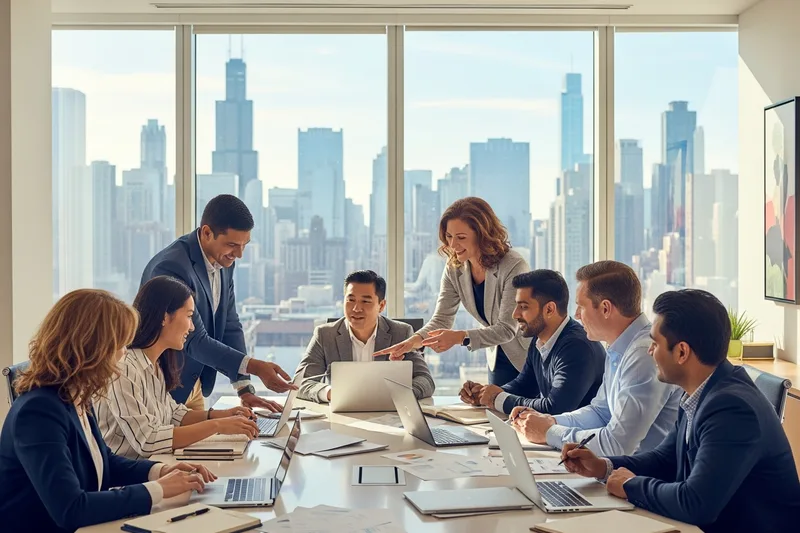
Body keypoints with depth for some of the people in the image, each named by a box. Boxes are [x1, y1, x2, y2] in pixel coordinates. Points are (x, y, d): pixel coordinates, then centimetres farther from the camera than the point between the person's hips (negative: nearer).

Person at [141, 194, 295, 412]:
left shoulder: (224, 262, -2)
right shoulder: (172, 267, -27)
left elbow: (230, 326, 2)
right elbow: (195, 341, -28)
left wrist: (245, 390, -4)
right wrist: (254, 366, -36)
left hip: (193, 383, 8)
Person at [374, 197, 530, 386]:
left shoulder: (514, 267, -26)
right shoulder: (454, 269, -7)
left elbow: (506, 329, -28)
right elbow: (441, 319, -10)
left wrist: (460, 337, -41)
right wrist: (414, 340, -31)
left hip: (529, 359, -5)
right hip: (498, 359, 5)